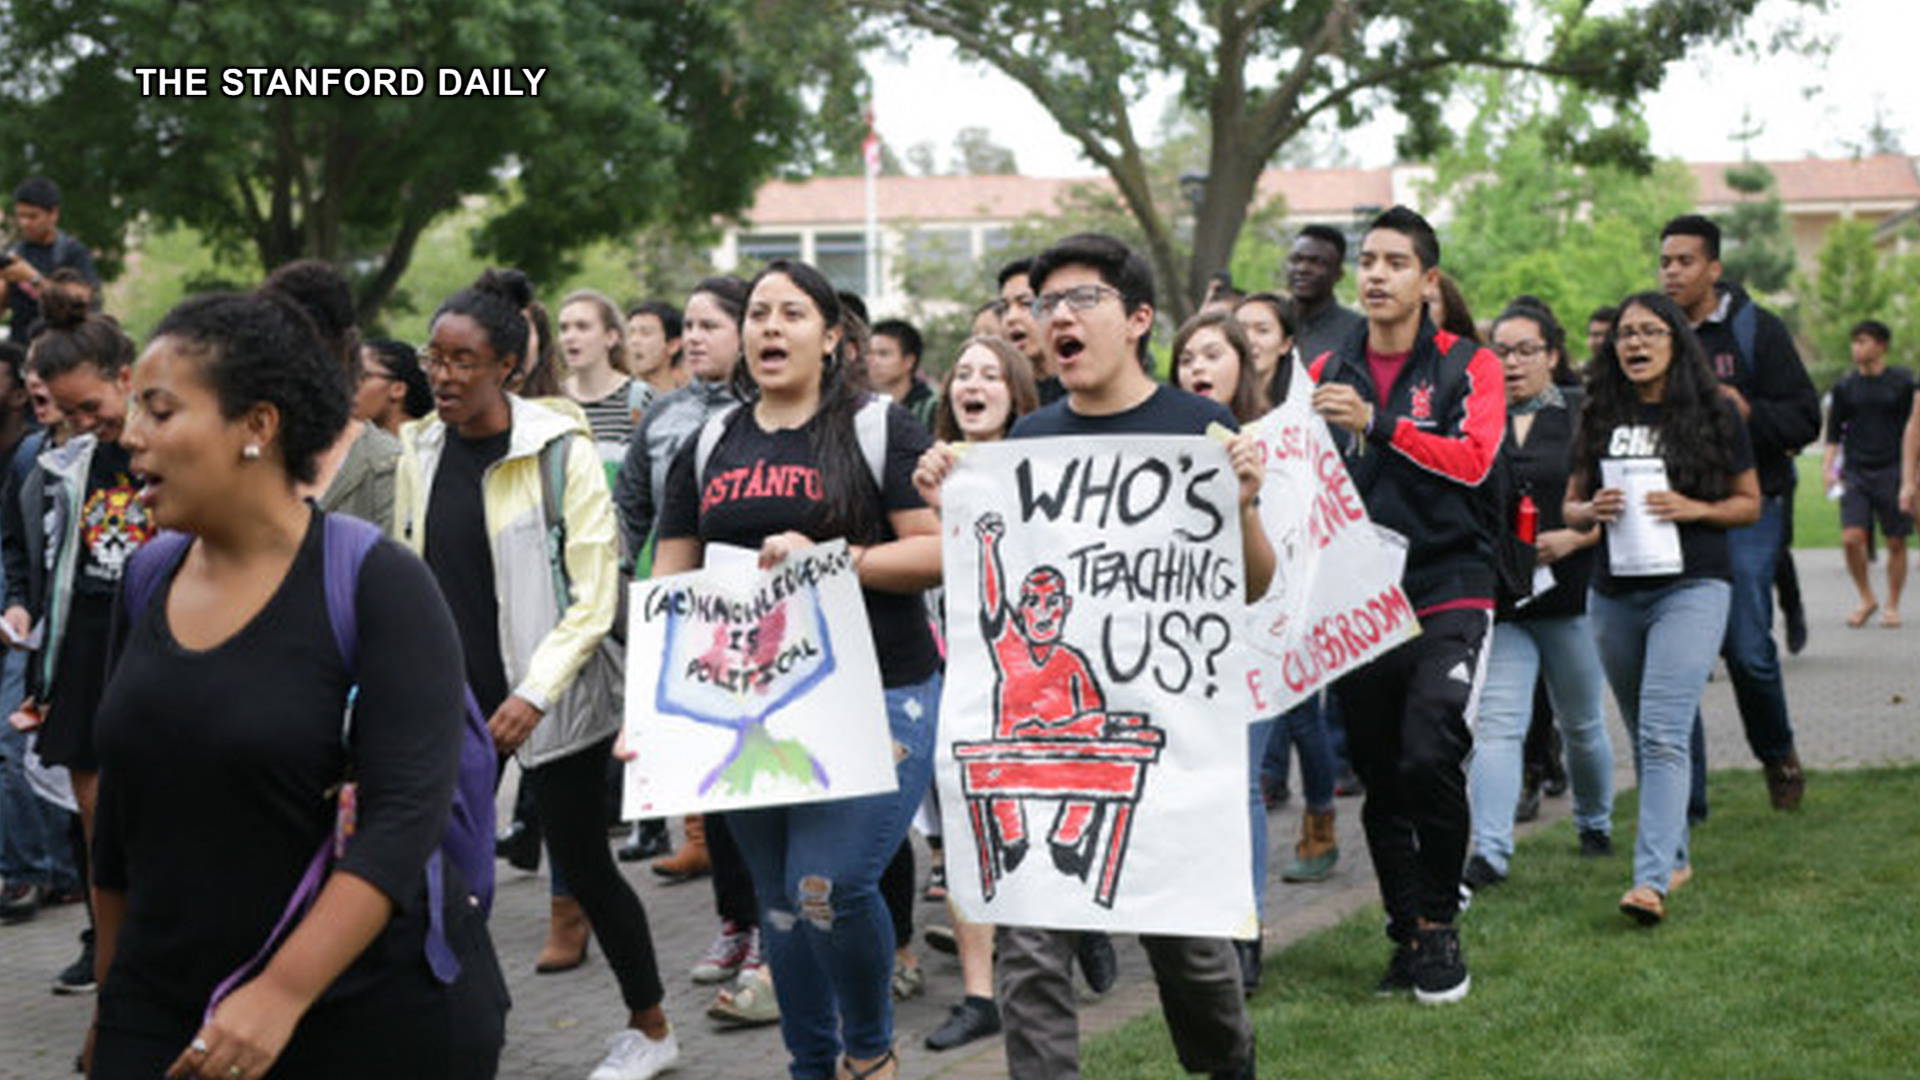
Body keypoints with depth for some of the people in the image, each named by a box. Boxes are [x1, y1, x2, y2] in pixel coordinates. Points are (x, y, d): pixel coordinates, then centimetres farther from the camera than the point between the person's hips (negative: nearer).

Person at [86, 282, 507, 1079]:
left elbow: (405, 813, -19)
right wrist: (111, 998, 18)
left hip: (373, 1015, -5)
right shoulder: (147, 588, 7)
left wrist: (285, 992, -27)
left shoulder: (378, 585, -10)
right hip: (165, 1009, 5)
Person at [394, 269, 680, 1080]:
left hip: (548, 702, -5)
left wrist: (536, 691, -19)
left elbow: (593, 593, -12)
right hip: (450, 694, 5)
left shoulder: (561, 451, -11)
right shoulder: (420, 449, 5)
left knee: (582, 863, 5)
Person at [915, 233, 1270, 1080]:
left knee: (1187, 935, 8)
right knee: (1030, 951, -4)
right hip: (1046, 716, 3)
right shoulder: (1030, 438, 8)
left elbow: (1250, 590, -1)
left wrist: (1243, 504, -19)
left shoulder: (1197, 427, -1)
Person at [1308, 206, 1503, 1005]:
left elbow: (1473, 458, -15)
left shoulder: (1466, 367, 1)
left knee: (1428, 756, -19)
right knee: (1379, 777, 7)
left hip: (1447, 592, -4)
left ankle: (1440, 925, 0)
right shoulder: (1328, 372, 12)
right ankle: (1408, 937, 19)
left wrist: (1378, 424, -25)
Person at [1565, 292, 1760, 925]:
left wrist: (1694, 509, -13)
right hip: (1614, 594, 4)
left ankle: (1652, 878, -23)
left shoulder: (1713, 414, 0)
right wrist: (1593, 510, -9)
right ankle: (1675, 855, 29)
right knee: (1644, 736, 13)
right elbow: (1571, 505, 14)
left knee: (1664, 734, -17)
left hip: (1691, 587, -4)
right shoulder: (1600, 417, 8)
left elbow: (1749, 503, 5)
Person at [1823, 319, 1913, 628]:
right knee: (1851, 538, -11)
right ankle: (1866, 599, 8)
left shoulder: (1903, 382, 2)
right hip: (1855, 473, 1)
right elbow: (1834, 432, 13)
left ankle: (1892, 605, 16)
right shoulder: (1845, 387, 8)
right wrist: (1828, 465, -1)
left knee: (1896, 543, 2)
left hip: (1893, 472, -1)